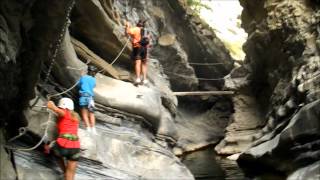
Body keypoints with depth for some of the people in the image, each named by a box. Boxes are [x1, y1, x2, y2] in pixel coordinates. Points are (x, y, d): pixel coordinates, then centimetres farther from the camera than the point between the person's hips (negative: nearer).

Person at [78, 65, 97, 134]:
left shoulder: (83, 77, 1)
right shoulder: (93, 79, 4)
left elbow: (79, 85, 13)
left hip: (82, 97, -1)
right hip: (90, 97, 1)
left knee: (84, 113, 0)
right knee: (91, 114, 10)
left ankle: (88, 128, -10)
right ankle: (93, 128, 2)